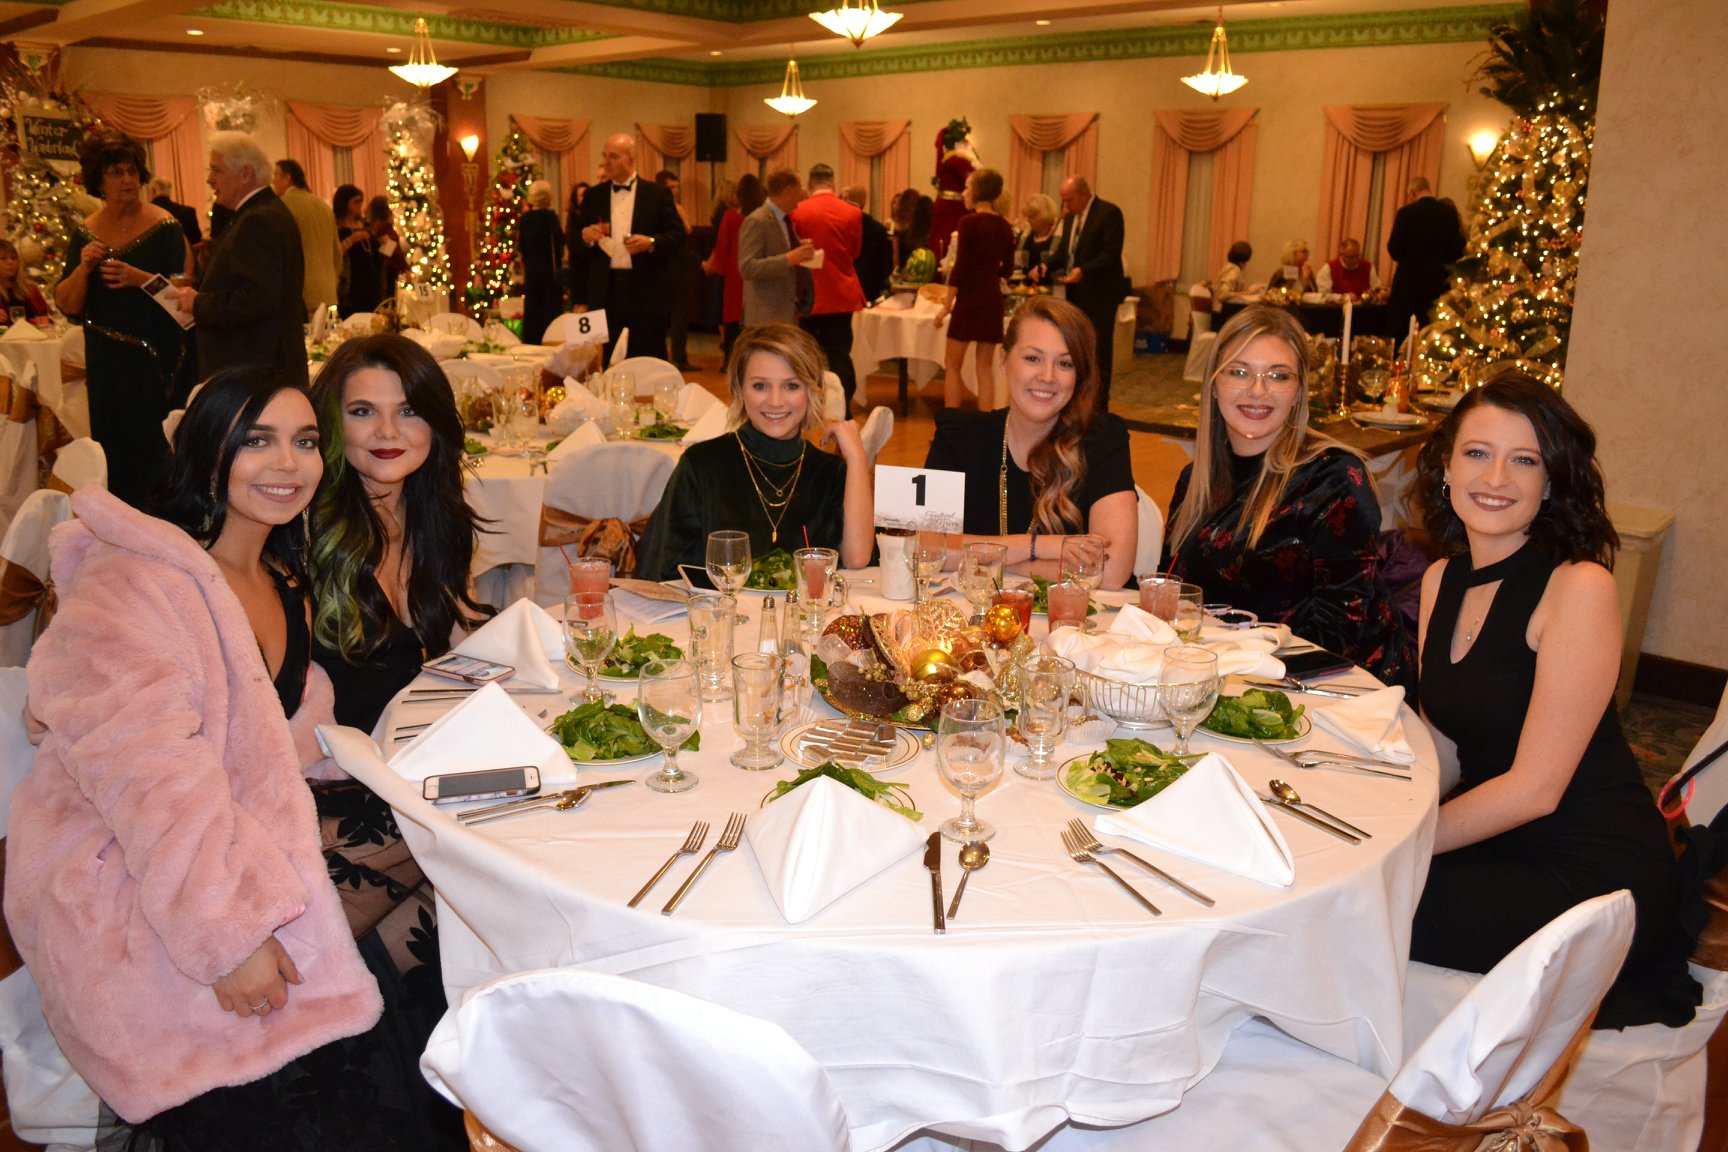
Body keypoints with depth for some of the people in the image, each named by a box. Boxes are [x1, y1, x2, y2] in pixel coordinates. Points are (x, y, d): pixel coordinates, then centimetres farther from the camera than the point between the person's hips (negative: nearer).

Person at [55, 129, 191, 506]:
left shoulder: (164, 227, -3)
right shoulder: (84, 234, 8)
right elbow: (67, 305, 6)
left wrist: (141, 279, -22)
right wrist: (83, 268, -11)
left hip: (156, 358, -4)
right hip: (106, 362, 4)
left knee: (154, 447, -4)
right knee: (113, 447, 8)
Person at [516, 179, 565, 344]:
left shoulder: (524, 218, 3)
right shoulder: (550, 216, -11)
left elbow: (520, 248, 8)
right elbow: (561, 240, -14)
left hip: (531, 269, 4)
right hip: (550, 269, -4)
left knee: (532, 310, 10)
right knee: (552, 309, 2)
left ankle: (531, 342, 14)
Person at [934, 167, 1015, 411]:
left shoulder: (968, 222, -11)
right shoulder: (1005, 226, 6)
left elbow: (960, 267, -14)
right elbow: (1007, 269, 11)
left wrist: (947, 305, -8)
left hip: (969, 297, -5)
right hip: (993, 298, 5)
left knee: (953, 366, 4)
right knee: (985, 367, 9)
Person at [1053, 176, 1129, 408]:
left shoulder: (1109, 213, -10)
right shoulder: (1070, 217, 15)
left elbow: (1112, 253, -18)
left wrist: (1083, 271, -28)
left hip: (1100, 294, -8)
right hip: (1076, 294, 8)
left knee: (1099, 351, -2)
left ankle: (1098, 406, 3)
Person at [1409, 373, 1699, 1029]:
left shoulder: (1580, 588, -17)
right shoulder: (1442, 581, 7)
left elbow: (1535, 787, -19)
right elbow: (1441, 742, 8)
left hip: (1594, 877, -7)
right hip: (1497, 847, 7)